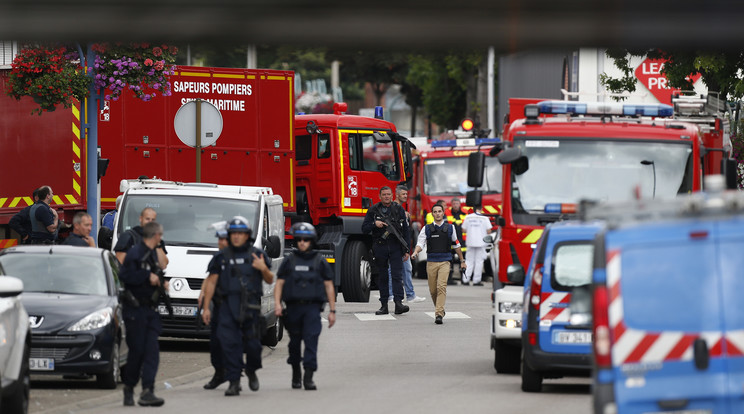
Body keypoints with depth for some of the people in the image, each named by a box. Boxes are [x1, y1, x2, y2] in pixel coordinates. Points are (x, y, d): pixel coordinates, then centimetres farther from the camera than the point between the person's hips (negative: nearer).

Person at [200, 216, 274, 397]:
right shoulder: (222, 256, 10)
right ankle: (234, 382, -5)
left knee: (252, 344, 0)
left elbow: (270, 280, 14)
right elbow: (211, 282, 12)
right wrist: (206, 307, 7)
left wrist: (264, 269, -8)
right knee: (229, 343, -8)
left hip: (251, 306, -1)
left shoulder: (257, 255, 9)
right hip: (228, 305, 1)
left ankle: (251, 371, 29)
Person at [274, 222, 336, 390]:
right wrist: (277, 304, -7)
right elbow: (279, 283, 8)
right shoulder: (289, 261, 9)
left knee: (311, 340, -15)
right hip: (293, 307, 2)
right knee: (295, 342, 9)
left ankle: (308, 377, -19)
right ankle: (296, 374, 27)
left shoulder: (320, 262, 7)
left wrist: (332, 310, 5)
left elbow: (329, 286, 9)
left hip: (312, 307, -2)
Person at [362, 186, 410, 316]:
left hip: (395, 247, -1)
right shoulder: (373, 211, 6)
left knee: (397, 275, -12)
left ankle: (398, 303, -18)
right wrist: (374, 224, -15)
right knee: (382, 277, 5)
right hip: (380, 247, 1)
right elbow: (364, 229, 5)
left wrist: (406, 250, 4)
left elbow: (405, 231, 9)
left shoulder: (399, 210, 7)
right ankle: (384, 306, 8)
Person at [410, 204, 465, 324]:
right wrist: (416, 251, -23)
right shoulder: (427, 229, 7)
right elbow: (420, 243, -1)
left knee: (441, 286, -18)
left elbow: (456, 245, 17)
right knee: (433, 290, 5)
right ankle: (439, 309, 29)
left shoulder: (450, 228, 8)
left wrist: (462, 261, 22)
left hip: (445, 262, -2)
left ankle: (439, 314, -23)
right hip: (431, 262, 2)